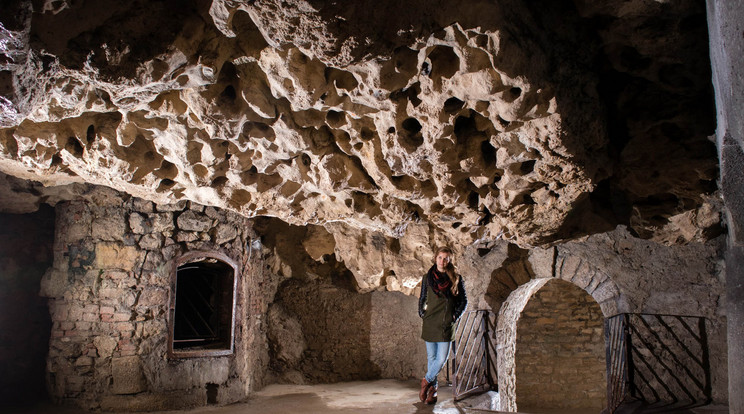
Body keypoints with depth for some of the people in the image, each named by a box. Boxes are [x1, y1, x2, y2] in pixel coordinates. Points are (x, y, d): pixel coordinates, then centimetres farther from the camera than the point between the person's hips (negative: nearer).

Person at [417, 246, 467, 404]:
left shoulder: (455, 279, 2)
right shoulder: (427, 277, 6)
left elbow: (463, 300, 9)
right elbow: (422, 298, 16)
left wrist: (455, 316, -1)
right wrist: (422, 313, 4)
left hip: (446, 324, -1)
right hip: (430, 322, 1)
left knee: (441, 359, -6)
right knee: (431, 357, 5)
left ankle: (427, 380, 16)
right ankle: (432, 388, 18)